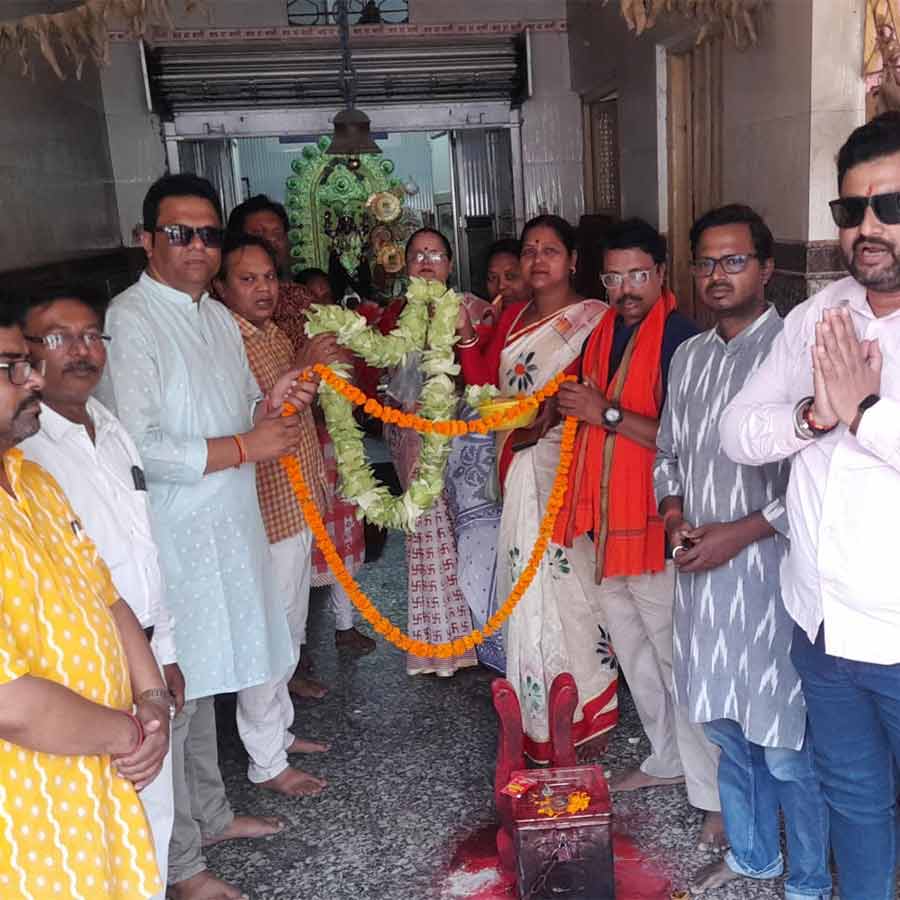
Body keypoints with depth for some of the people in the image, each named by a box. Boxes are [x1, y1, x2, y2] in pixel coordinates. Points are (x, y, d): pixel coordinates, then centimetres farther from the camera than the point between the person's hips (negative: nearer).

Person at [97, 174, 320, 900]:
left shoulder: (219, 317, 12)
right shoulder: (130, 321, -15)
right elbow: (138, 447, -22)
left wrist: (275, 405, -1)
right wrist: (247, 447, -17)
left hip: (227, 531, 8)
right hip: (170, 538, -8)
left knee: (204, 680, 21)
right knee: (170, 698, 2)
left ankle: (211, 815, 38)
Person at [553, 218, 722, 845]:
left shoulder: (680, 337, -15)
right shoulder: (605, 331, 10)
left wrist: (608, 414, -20)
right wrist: (570, 405, 6)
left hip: (654, 523, -8)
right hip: (606, 518, 9)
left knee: (675, 656, -2)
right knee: (633, 650, 19)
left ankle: (714, 793, 12)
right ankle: (667, 760, 37)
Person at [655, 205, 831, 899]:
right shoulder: (688, 357, 11)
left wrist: (743, 531, -16)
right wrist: (674, 513, 2)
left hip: (772, 569, -6)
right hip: (702, 572, 6)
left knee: (786, 744, 3)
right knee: (726, 725, 19)